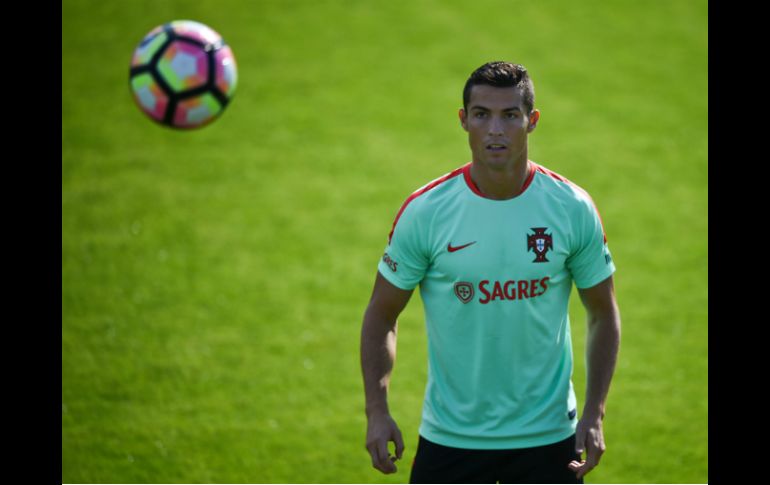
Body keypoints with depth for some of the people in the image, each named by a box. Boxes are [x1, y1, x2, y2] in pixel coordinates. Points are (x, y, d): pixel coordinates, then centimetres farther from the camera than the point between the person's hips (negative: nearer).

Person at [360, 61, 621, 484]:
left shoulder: (573, 209, -6)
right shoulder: (424, 212, -9)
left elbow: (603, 314, 4)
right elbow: (381, 315, 1)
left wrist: (594, 415, -5)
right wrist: (377, 411, -10)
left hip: (547, 436, 1)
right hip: (449, 437, -1)